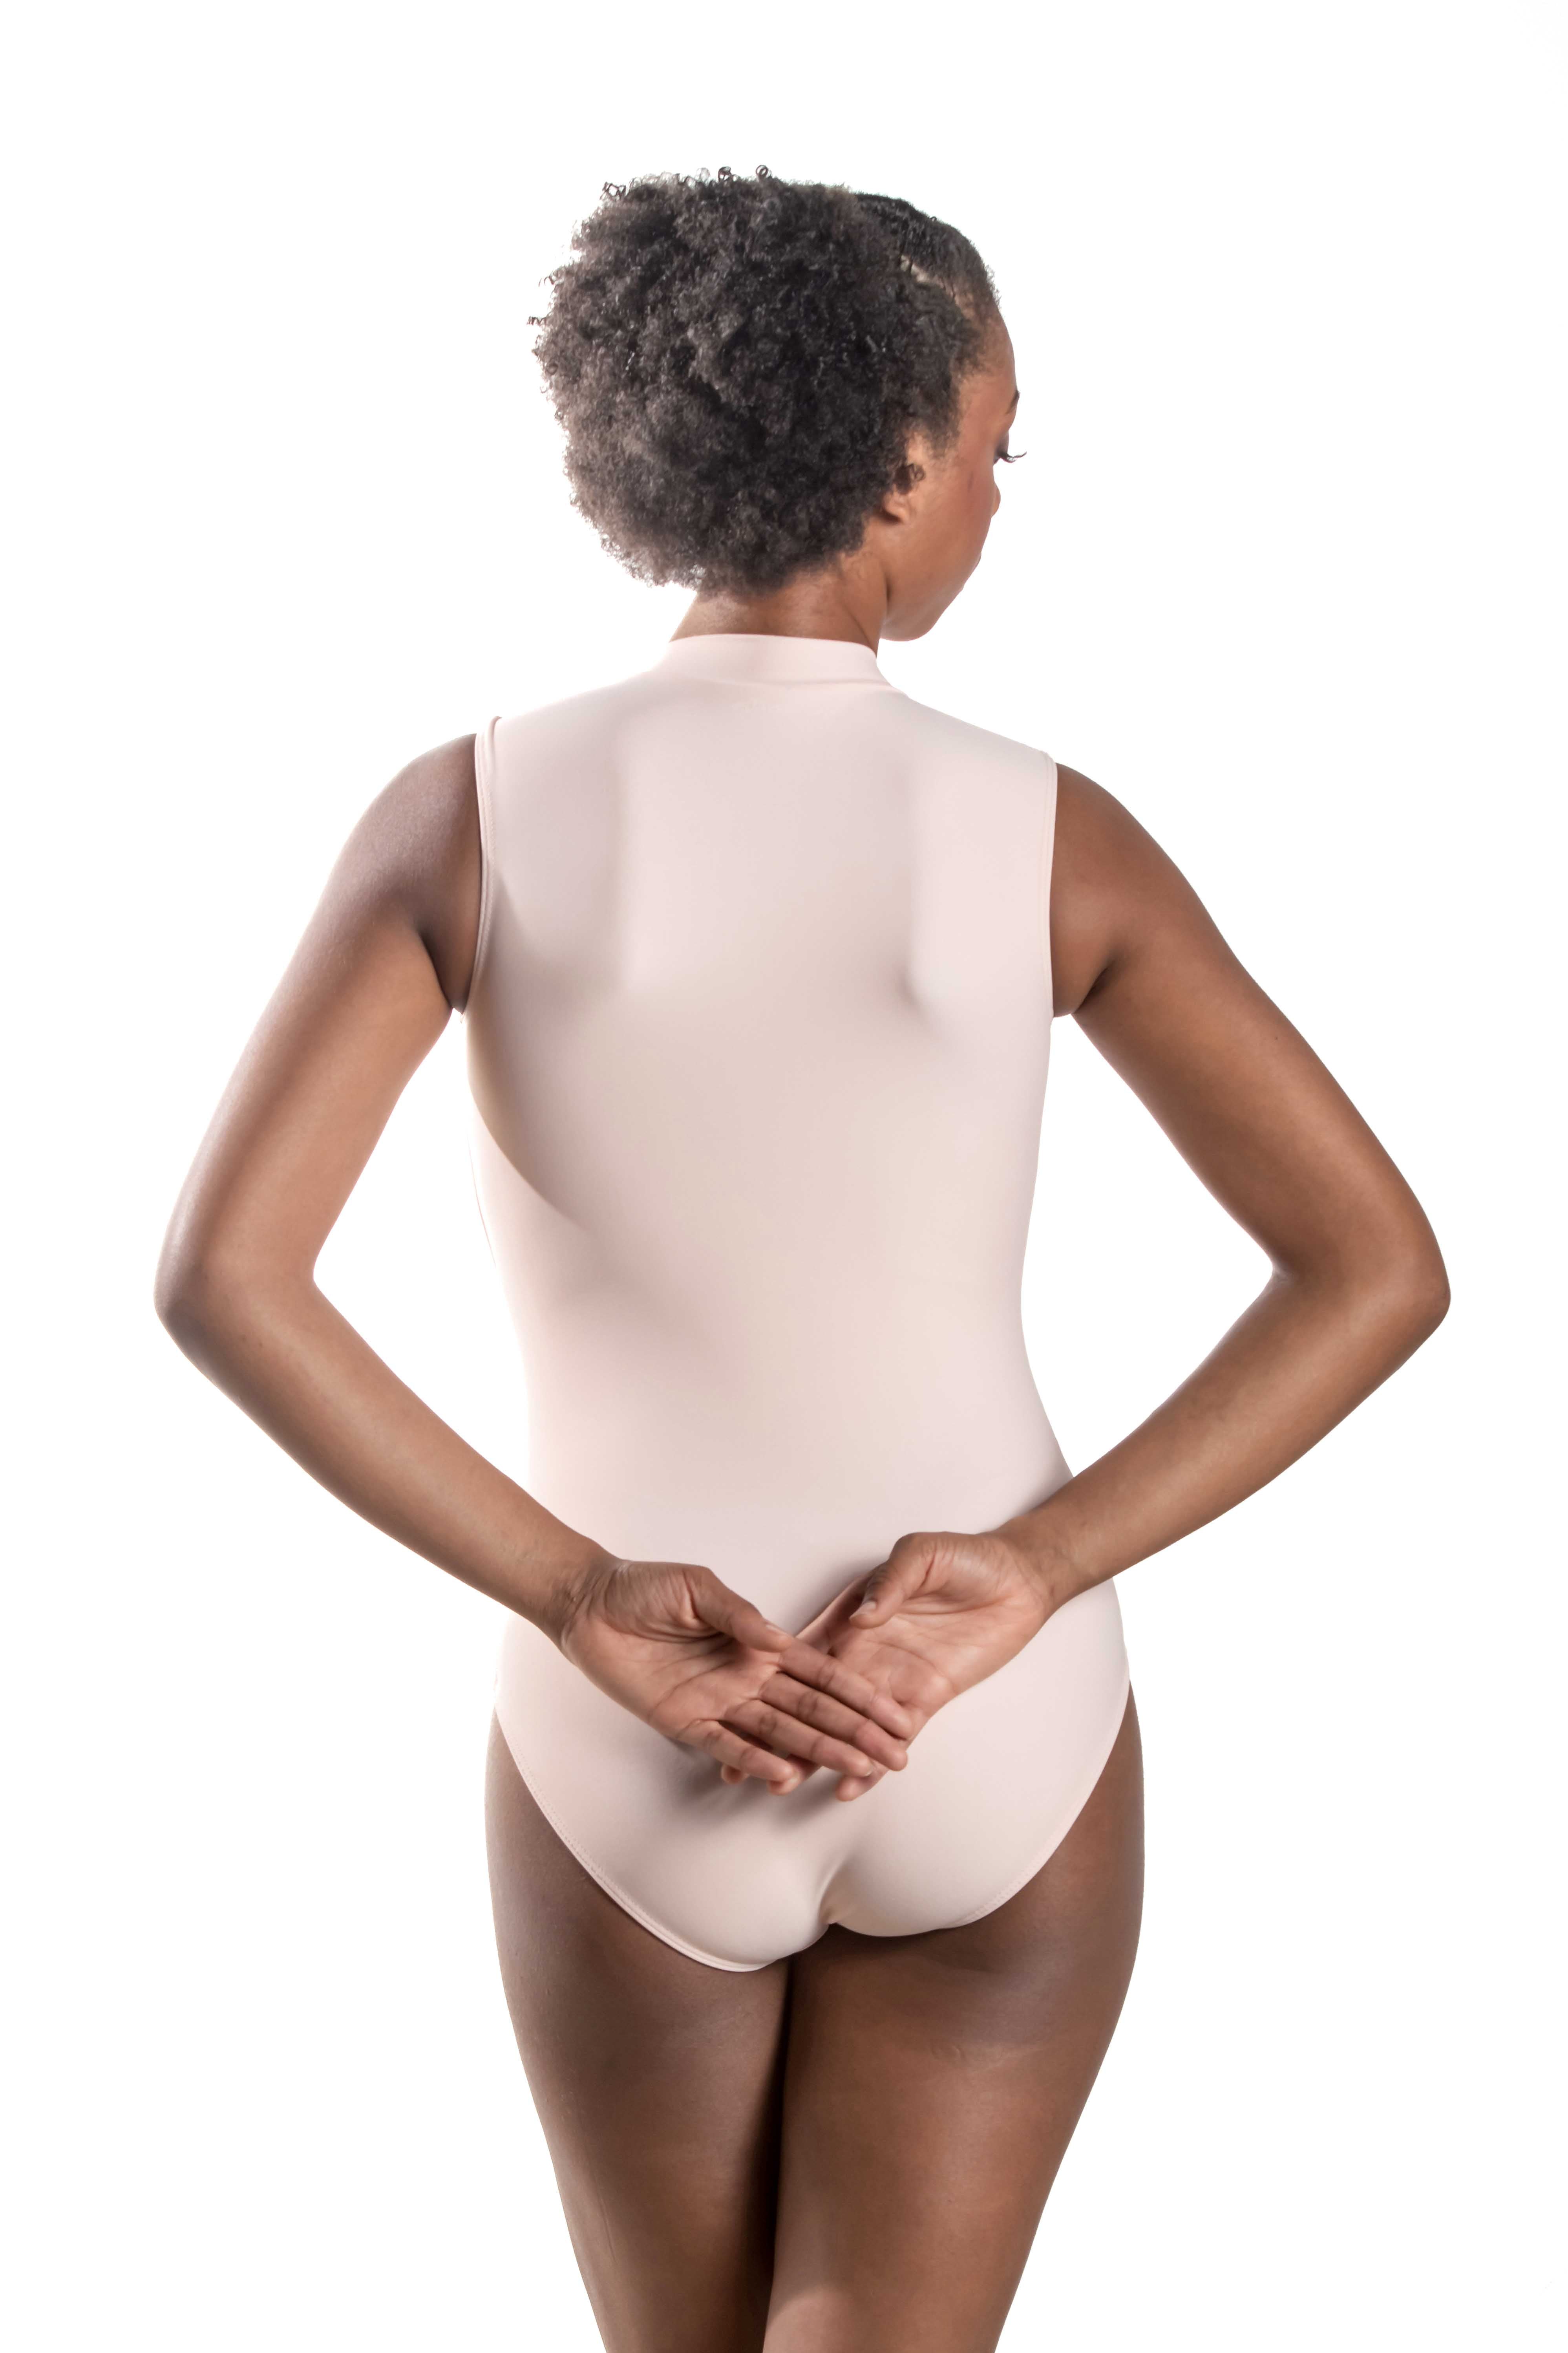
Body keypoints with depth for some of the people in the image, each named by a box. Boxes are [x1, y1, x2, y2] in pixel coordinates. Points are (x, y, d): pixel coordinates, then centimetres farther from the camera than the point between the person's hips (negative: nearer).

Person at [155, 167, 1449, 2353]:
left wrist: (579, 1605, -15)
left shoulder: (470, 808, -11)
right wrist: (1028, 1576, -16)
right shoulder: (1042, 834, -11)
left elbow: (220, 1276, -19)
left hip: (628, 1771, 1)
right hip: (1002, 1751, -1)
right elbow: (1382, 1267, -15)